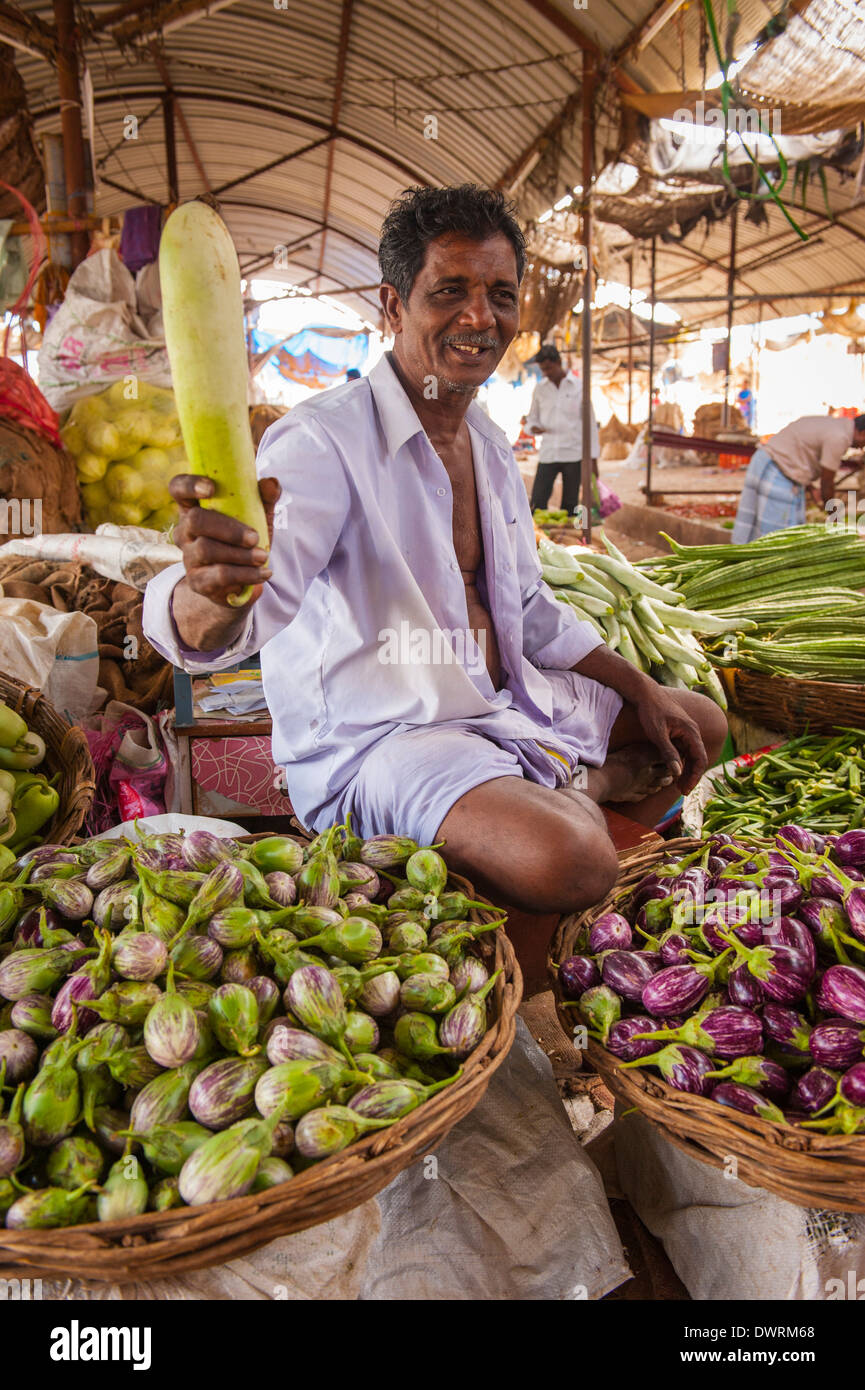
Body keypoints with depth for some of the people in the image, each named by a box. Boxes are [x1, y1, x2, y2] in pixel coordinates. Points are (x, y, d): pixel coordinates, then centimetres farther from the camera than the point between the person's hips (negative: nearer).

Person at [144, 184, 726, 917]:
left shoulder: (491, 446, 8)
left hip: (507, 700, 8)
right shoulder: (323, 441, -20)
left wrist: (642, 689, 13)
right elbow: (258, 596, -37)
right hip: (377, 739, -8)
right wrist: (212, 589, -61)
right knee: (566, 862, -33)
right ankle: (572, 789, -1)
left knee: (700, 726, 17)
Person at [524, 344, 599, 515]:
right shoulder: (540, 389, 9)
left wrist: (593, 458, 0)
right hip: (547, 454, 2)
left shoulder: (578, 387, 3)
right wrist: (534, 428, -10)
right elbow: (531, 420, 16)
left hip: (574, 454, -2)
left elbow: (590, 423, 4)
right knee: (537, 504, -7)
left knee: (570, 507, 2)